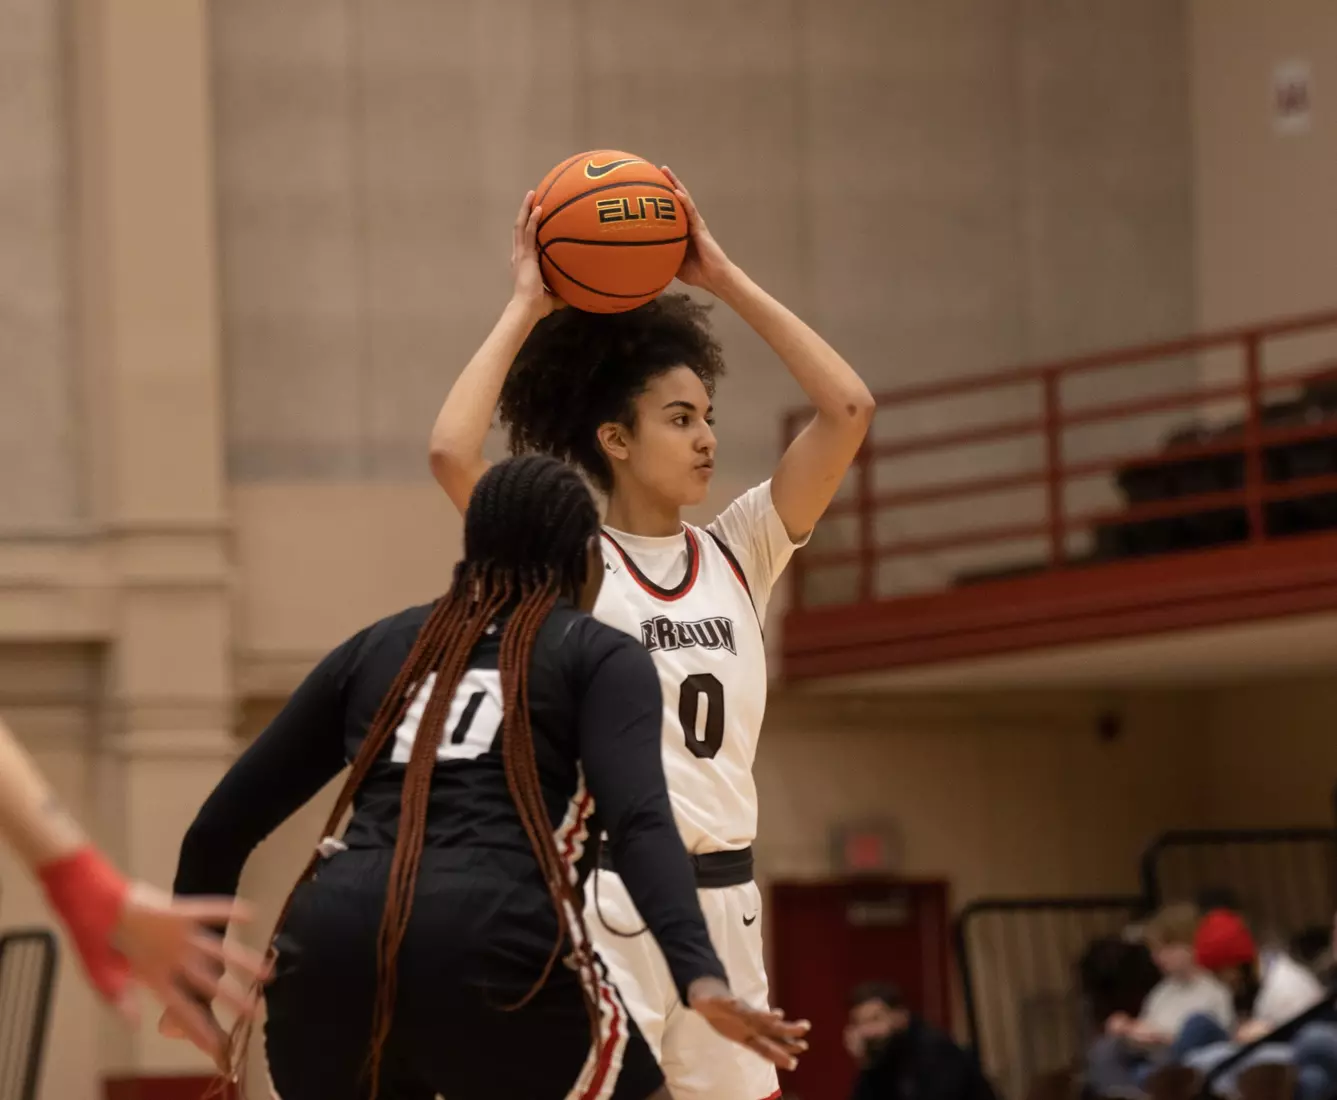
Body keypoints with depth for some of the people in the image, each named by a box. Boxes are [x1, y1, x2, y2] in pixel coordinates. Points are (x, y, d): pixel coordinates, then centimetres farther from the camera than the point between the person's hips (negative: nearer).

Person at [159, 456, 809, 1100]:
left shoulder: (376, 648, 27)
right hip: (492, 951, -4)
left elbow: (222, 824, 26)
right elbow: (639, 822, -5)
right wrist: (701, 977, -18)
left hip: (331, 945, 4)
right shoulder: (601, 657, 15)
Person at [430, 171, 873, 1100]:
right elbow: (452, 451, -19)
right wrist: (527, 307, -8)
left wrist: (725, 278, 2)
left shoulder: (739, 554, 10)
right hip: (607, 894, -6)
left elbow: (849, 408, 3)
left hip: (724, 897, 6)